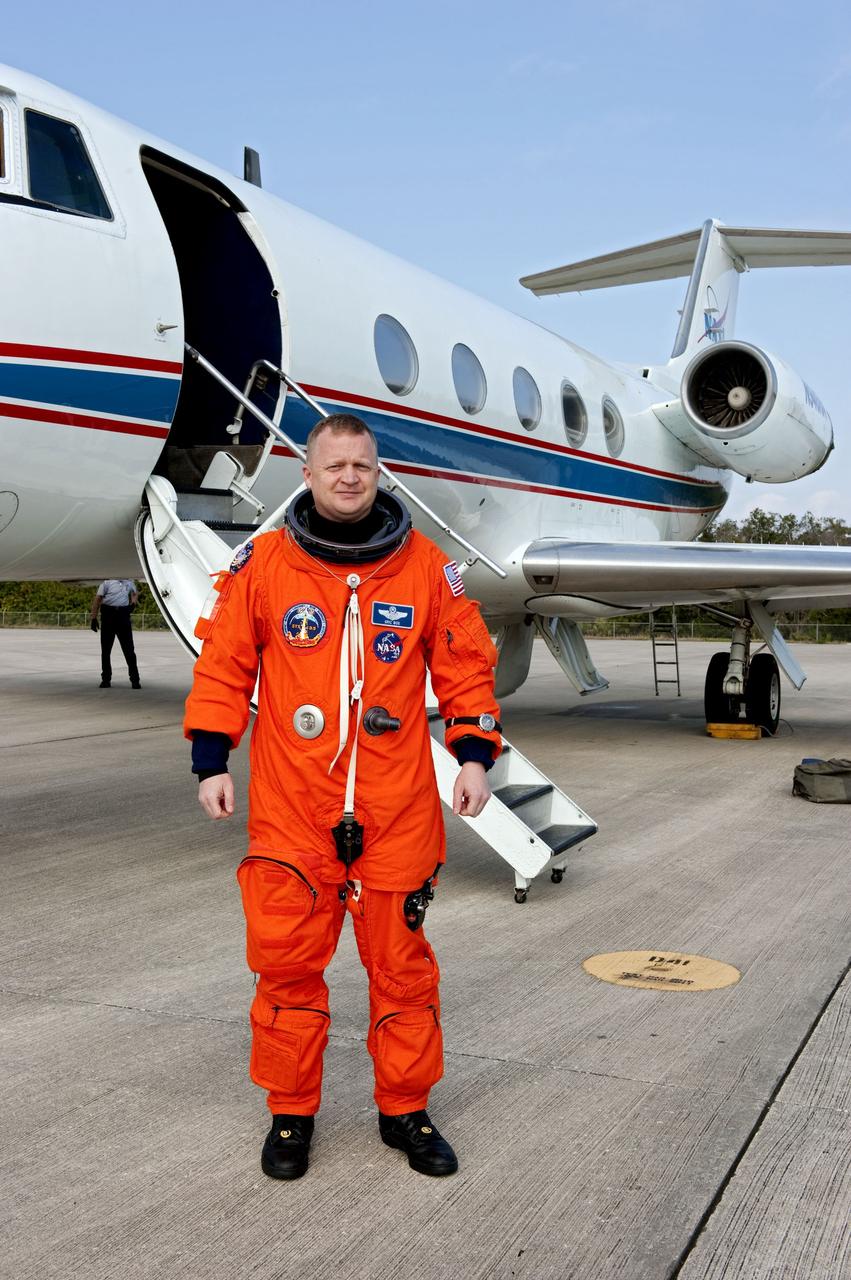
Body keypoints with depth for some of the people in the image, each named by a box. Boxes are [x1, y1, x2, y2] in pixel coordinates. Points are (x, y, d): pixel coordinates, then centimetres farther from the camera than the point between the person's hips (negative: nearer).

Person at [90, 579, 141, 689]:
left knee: (129, 649, 1)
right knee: (106, 649, 5)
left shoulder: (129, 583, 13)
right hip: (108, 613, -2)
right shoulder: (107, 583, 0)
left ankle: (135, 680, 4)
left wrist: (133, 603, 10)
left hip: (123, 614, 2)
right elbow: (97, 599, -2)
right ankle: (106, 679, 15)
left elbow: (135, 593, 32)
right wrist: (93, 618, -8)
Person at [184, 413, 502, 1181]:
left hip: (399, 809, 1)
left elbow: (466, 666, 8)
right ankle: (291, 1113, 26)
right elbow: (223, 664, 5)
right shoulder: (264, 563, 0)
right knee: (289, 962, 7)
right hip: (290, 809, 0)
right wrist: (211, 762, 1)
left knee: (402, 964, 10)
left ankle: (406, 1109, 28)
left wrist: (474, 756, 1)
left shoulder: (426, 566, 3)